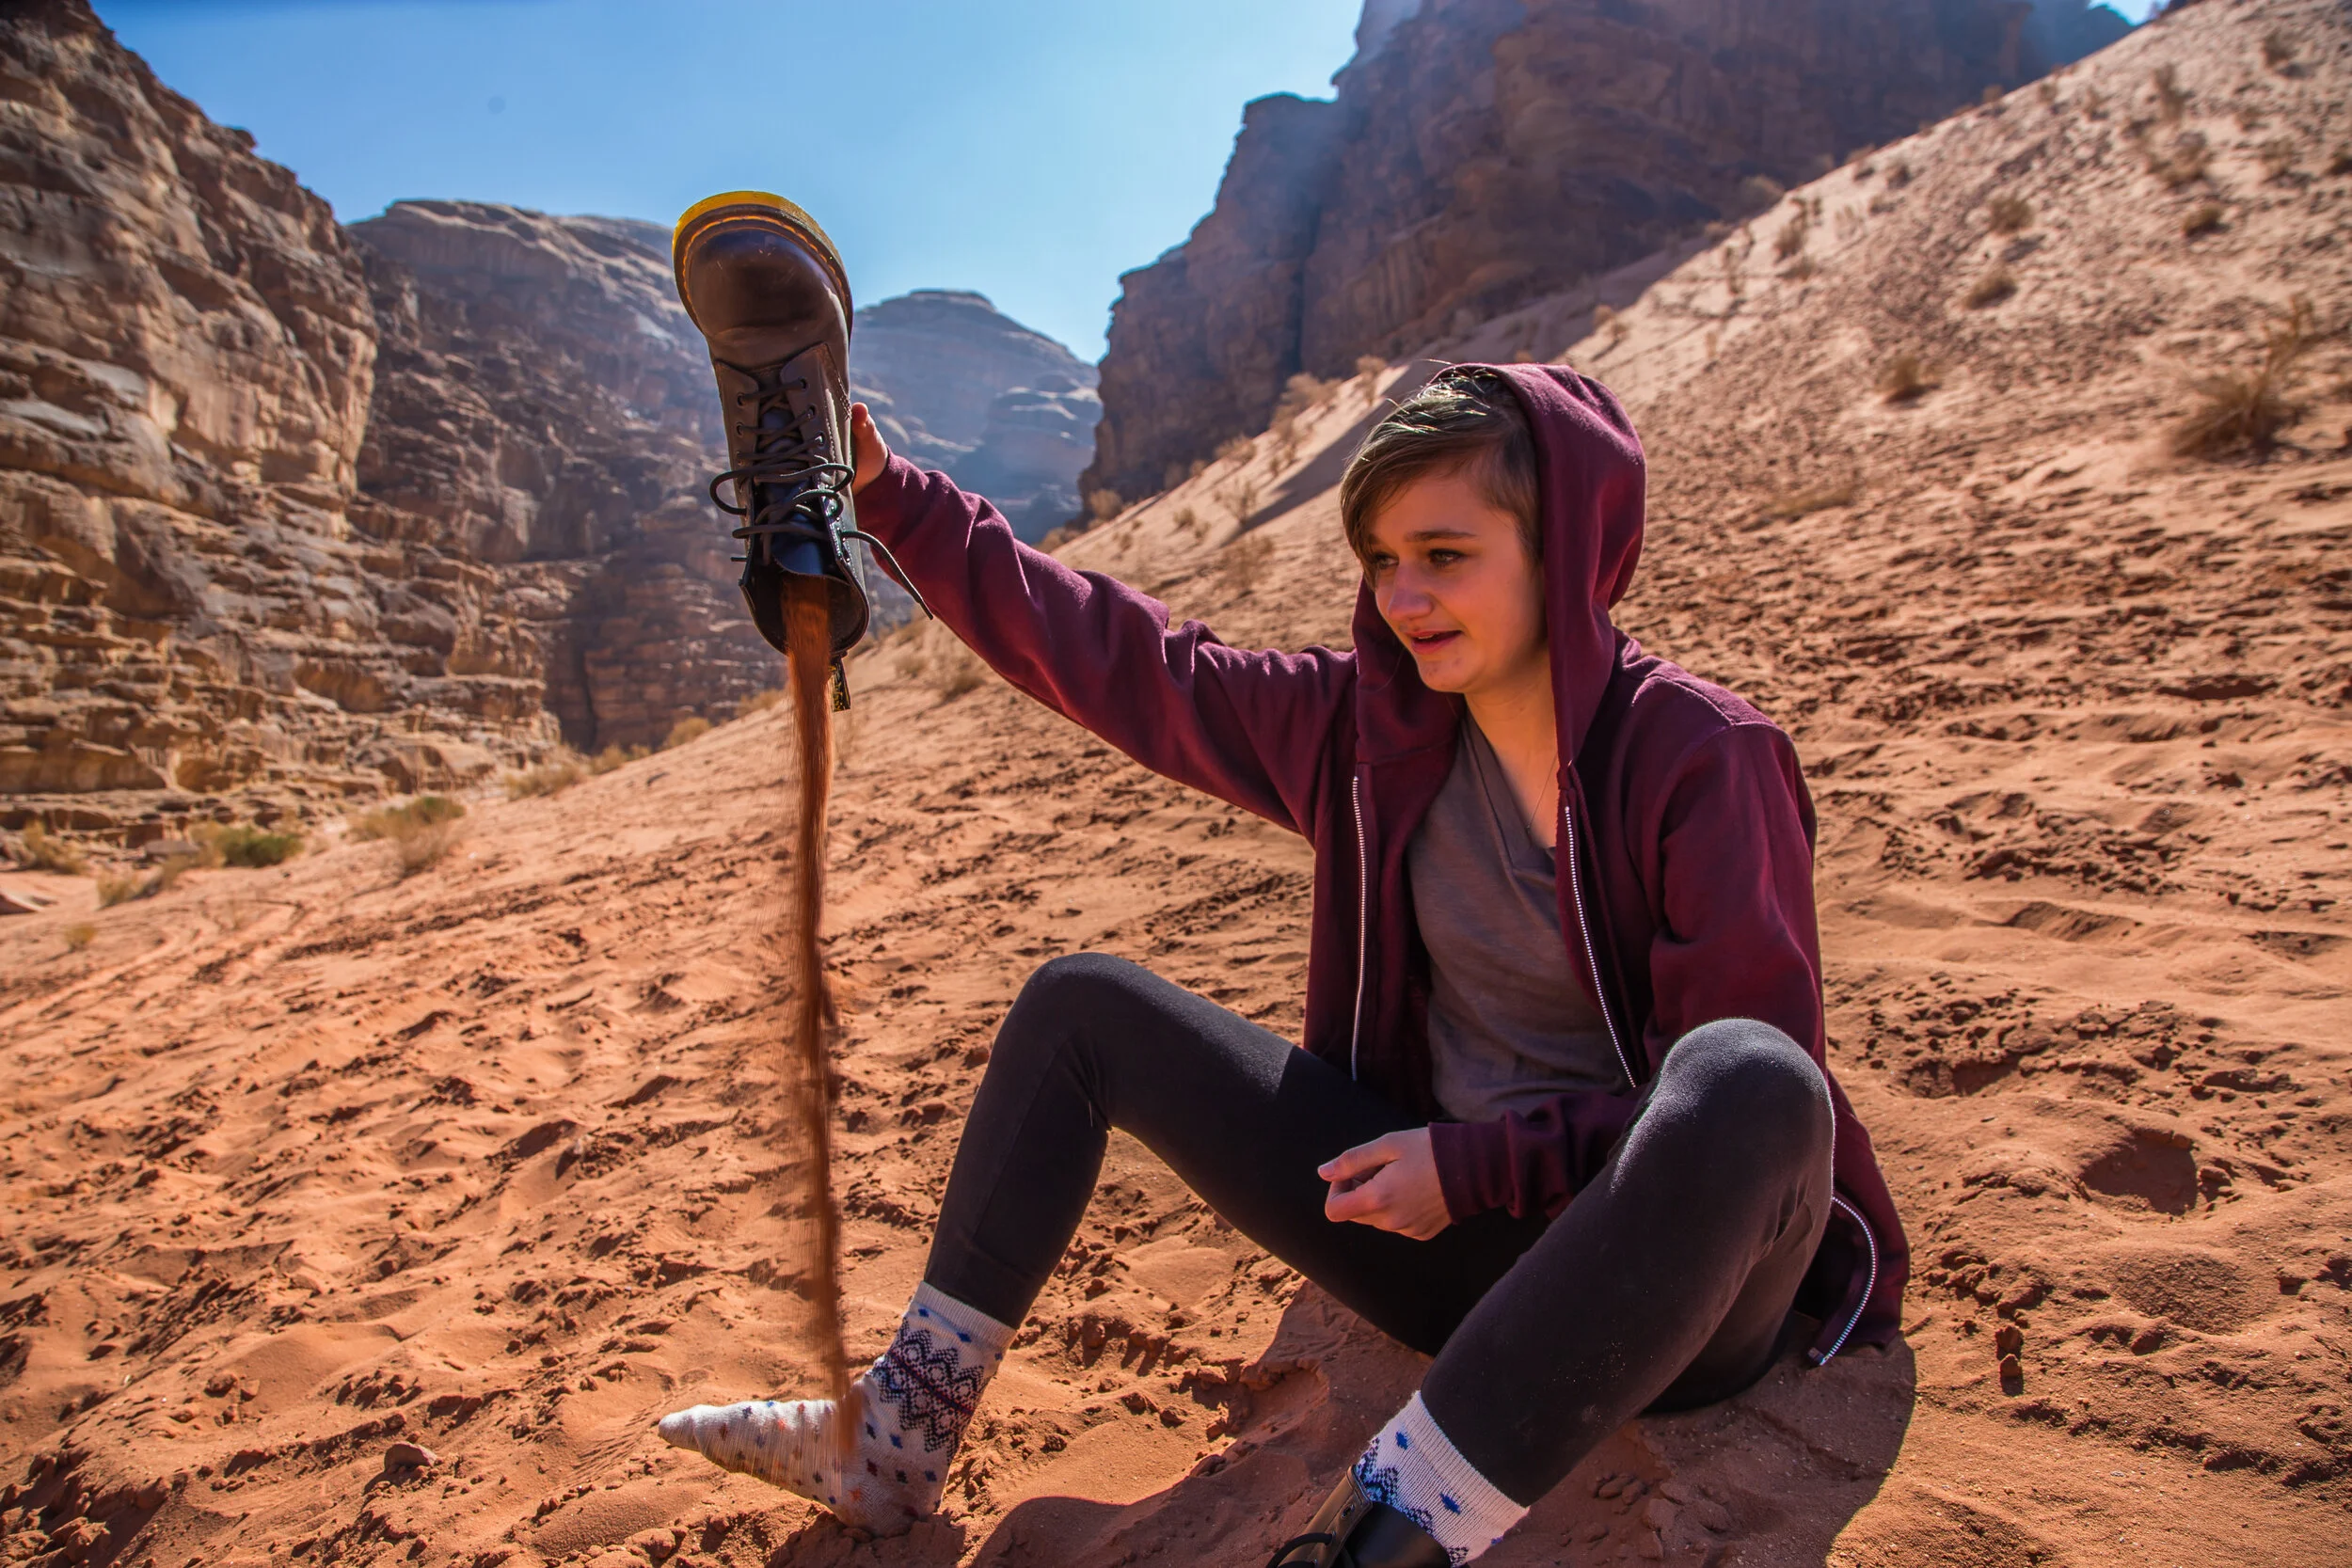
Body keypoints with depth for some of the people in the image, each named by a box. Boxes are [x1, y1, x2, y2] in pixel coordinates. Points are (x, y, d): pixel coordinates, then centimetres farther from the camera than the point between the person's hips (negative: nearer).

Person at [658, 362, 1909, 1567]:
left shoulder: (1701, 758, -16)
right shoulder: (1375, 726, -1)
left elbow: (1760, 1081, -17)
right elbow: (1117, 659, 2)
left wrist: (1477, 1162, -20)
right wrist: (889, 496, 1)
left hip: (1677, 1276, -4)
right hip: (1456, 1231, 5)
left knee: (1744, 1082, -41)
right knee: (1080, 1007, 2)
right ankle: (898, 1442, 4)